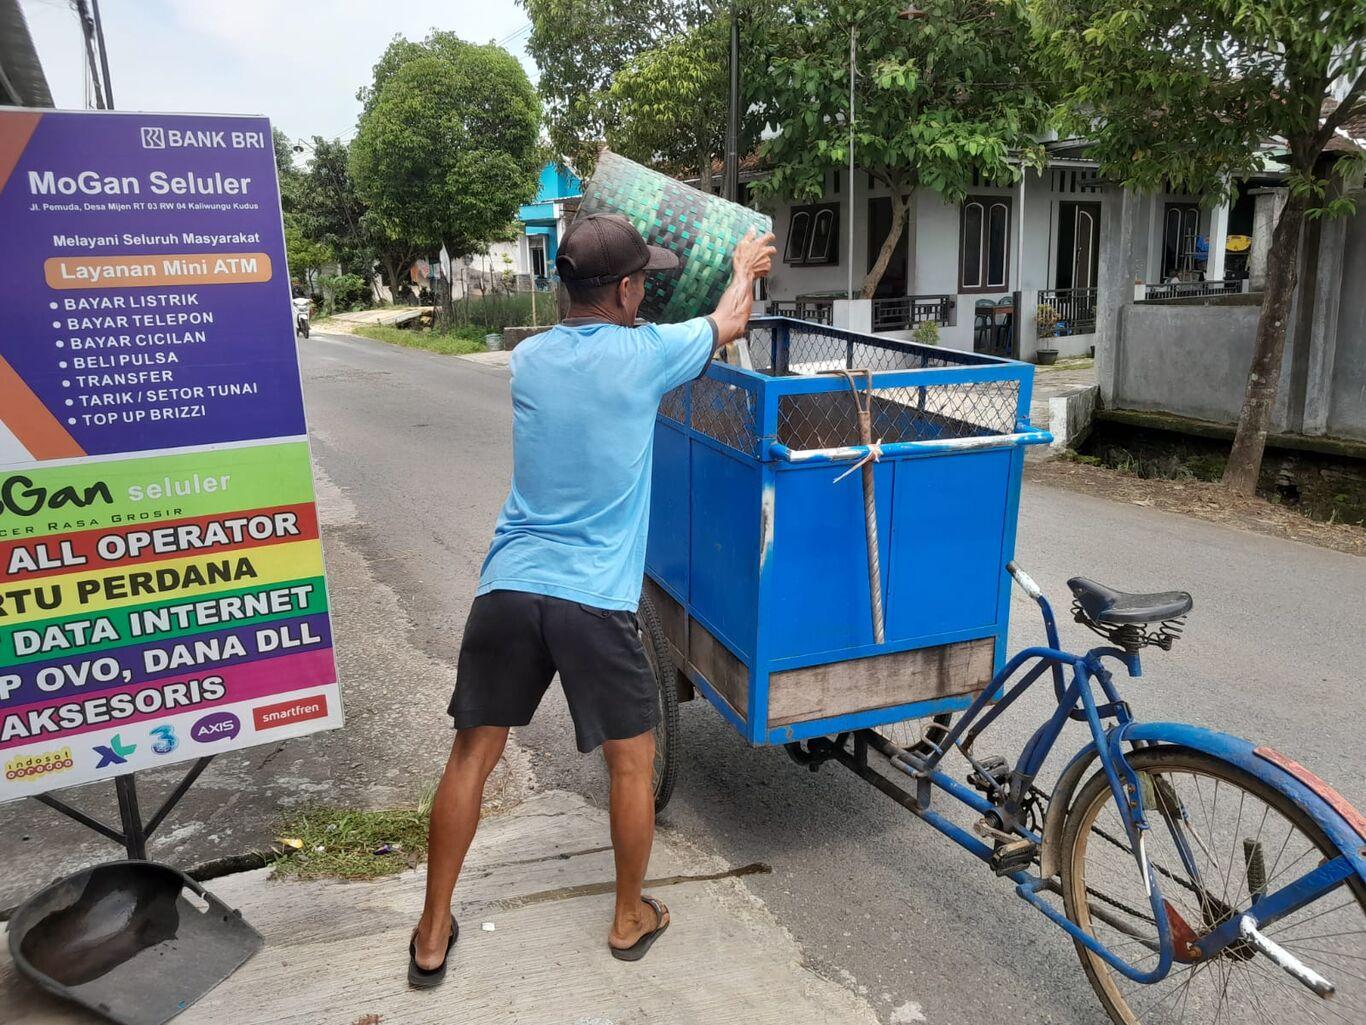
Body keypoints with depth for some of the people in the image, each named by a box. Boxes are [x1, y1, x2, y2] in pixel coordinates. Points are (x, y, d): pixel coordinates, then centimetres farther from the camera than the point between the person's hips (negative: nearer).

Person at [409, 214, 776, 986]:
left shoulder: (527, 359, 9)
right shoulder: (645, 354, -4)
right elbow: (730, 325, 16)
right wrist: (746, 268, 37)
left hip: (509, 588, 5)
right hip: (594, 601, -4)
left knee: (473, 754, 15)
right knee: (633, 759, 16)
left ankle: (433, 936, 27)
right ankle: (631, 917, 33)